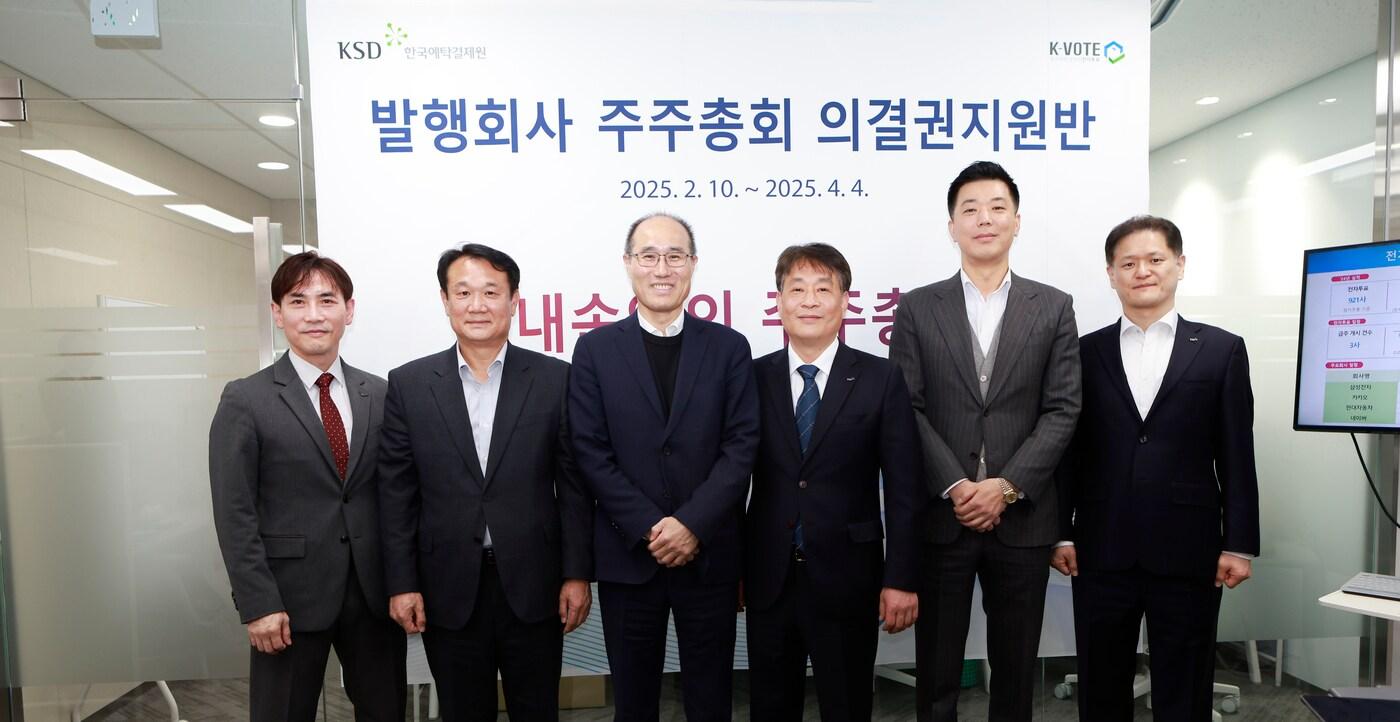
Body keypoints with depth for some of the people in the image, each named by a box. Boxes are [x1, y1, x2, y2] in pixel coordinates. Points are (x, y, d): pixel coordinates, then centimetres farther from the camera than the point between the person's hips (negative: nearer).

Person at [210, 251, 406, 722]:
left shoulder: (379, 394, 4)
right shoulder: (245, 400, -5)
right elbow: (234, 514, -7)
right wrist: (258, 605, -12)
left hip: (375, 592, 3)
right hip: (290, 596, -3)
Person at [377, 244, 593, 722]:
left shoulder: (554, 379, -3)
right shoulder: (409, 384, 0)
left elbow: (573, 484, -1)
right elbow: (396, 493, 1)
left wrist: (577, 574, -2)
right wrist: (401, 583, -1)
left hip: (533, 588, 0)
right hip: (449, 591, 1)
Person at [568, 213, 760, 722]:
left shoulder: (729, 347, 2)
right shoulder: (596, 348, 1)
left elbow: (741, 446, -5)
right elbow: (591, 452, -5)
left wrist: (693, 525, -14)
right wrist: (649, 528, -12)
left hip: (709, 553, 0)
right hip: (628, 554, 0)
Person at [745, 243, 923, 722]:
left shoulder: (881, 380, -3)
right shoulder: (753, 378, 0)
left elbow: (903, 489, -4)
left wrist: (901, 578, -7)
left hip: (847, 579, -1)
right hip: (768, 578, 2)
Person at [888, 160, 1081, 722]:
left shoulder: (1053, 308, 6)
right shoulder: (917, 308, 3)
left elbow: (1062, 410, 0)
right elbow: (908, 410, -3)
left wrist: (1006, 486, -11)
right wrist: (956, 487, -13)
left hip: (1022, 517, 1)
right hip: (940, 515, -1)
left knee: (1016, 666, 13)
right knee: (936, 667, 10)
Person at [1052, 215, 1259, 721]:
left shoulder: (1222, 350, 4)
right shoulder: (1085, 353, 5)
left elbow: (1236, 457, 2)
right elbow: (1069, 451, 5)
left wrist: (1239, 545, -1)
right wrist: (1061, 532, 2)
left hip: (1188, 553, 0)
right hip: (1101, 553, 1)